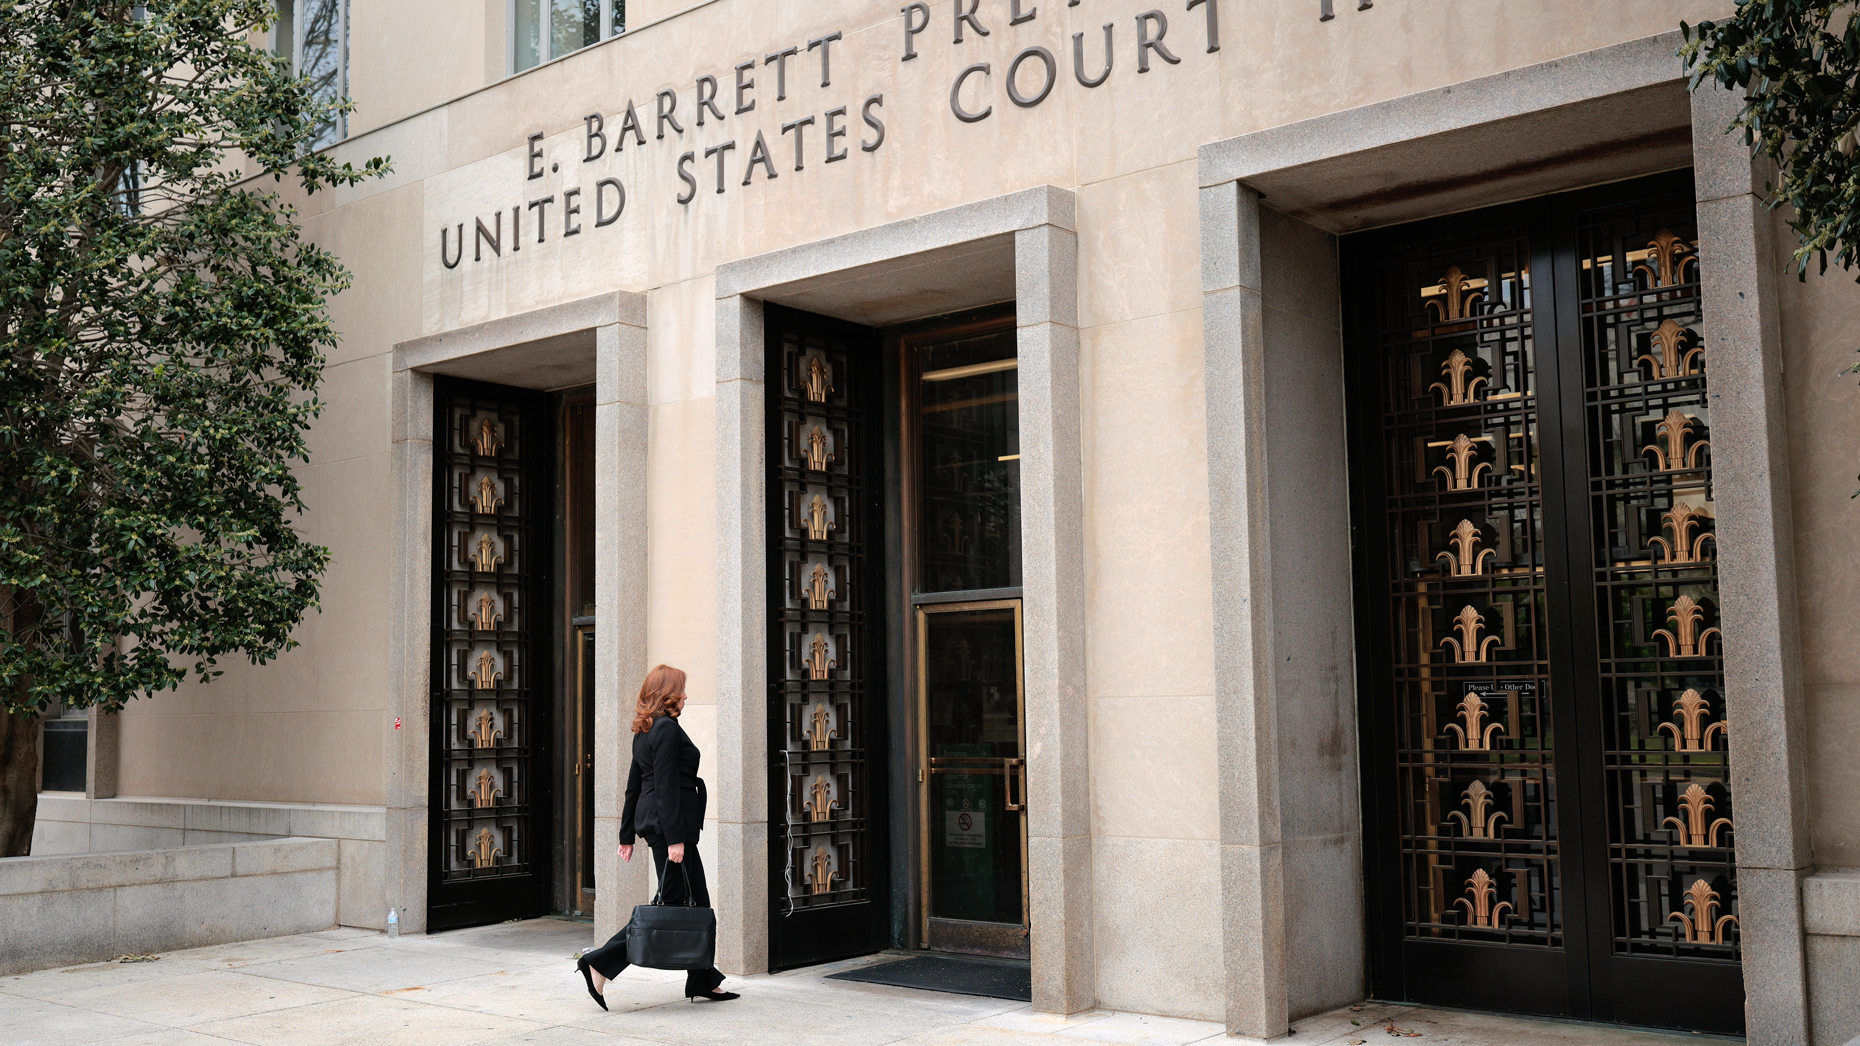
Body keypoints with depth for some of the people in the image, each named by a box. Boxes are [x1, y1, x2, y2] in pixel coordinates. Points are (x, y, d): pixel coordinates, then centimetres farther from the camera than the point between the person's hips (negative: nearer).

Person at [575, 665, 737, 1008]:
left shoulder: (645, 731, 15)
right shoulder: (667, 728, -14)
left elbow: (635, 784, 18)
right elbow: (666, 786, -20)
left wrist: (627, 835, 21)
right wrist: (674, 839, -22)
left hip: (652, 821, 10)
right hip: (669, 824, -10)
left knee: (696, 902, 12)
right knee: (674, 902, -6)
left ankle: (703, 982, 16)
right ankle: (600, 963, -5)